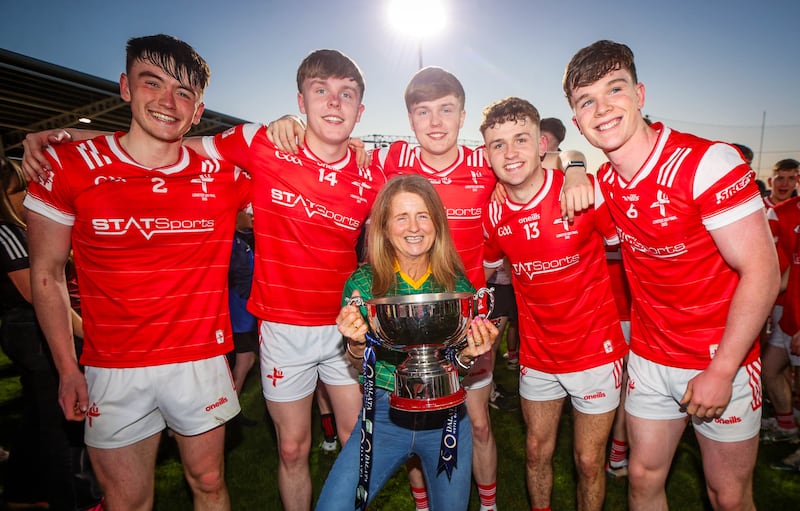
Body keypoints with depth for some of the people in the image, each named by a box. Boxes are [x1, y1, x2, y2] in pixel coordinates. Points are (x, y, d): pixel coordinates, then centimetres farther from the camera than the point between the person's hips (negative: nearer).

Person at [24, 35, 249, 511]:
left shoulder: (224, 177, -4)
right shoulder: (70, 166, -6)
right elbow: (47, 275, 0)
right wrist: (68, 369, -3)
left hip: (201, 362, 1)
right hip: (112, 370, 0)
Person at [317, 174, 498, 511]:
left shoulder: (458, 284, -5)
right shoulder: (364, 281, -8)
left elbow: (458, 364, 2)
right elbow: (362, 365, -4)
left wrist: (468, 354, -20)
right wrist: (356, 343, -26)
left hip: (447, 419, 2)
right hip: (384, 416, -1)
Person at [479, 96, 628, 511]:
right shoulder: (493, 214, -7)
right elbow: (486, 267, 10)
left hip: (595, 350, -3)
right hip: (537, 355, 3)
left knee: (588, 461, 13)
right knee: (537, 452, 19)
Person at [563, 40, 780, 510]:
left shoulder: (708, 162, -20)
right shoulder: (603, 182, -5)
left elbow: (762, 272, -20)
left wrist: (721, 371, -18)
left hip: (723, 361, -4)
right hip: (650, 357, 4)